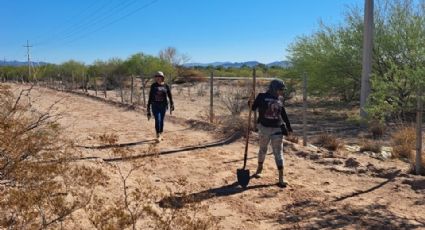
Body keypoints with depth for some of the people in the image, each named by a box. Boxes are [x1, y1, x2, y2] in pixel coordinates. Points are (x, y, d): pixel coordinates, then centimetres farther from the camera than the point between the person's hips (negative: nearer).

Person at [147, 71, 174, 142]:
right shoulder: (153, 86, 1)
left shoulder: (166, 86, 0)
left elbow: (170, 95, -1)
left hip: (163, 105, 1)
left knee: (161, 120, 10)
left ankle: (160, 135, 23)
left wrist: (172, 104, -12)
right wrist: (148, 106, 4)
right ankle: (158, 136, -8)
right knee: (157, 120, -12)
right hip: (155, 105, -1)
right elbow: (150, 96, 5)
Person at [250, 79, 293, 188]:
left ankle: (281, 178, 0)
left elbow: (284, 115, 14)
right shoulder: (262, 97, -4)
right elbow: (254, 108, -5)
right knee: (263, 149, 15)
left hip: (277, 129, 2)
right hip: (264, 128, -2)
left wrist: (289, 128, 14)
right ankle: (259, 169, 39)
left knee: (278, 152, -2)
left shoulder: (279, 101, 7)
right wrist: (251, 103, -27)